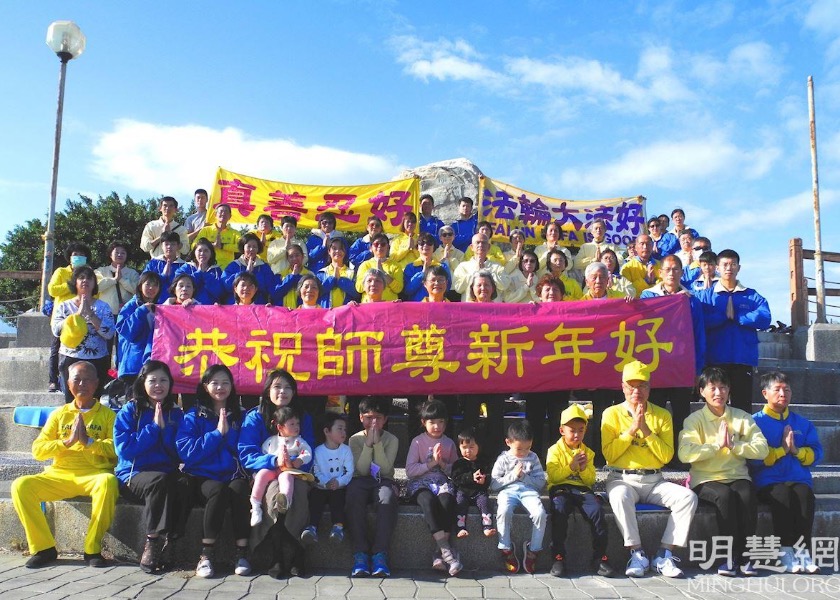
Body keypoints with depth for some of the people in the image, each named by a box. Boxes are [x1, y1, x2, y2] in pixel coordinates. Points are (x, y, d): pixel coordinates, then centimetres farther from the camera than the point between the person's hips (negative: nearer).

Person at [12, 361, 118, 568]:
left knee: (108, 482, -37)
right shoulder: (59, 414, 17)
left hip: (94, 475, -3)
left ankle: (92, 550, -23)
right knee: (20, 486, -22)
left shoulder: (106, 414, 11)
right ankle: (43, 548, -10)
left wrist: (88, 440, -13)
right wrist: (67, 442, -7)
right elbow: (37, 450, 7)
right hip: (60, 474, 3)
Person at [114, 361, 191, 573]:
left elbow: (180, 453, 5)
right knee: (160, 480, -36)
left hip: (168, 473, 2)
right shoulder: (129, 411, 6)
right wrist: (154, 427, -10)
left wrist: (165, 428, -7)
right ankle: (152, 542, -27)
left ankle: (169, 541, -23)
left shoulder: (176, 414, 13)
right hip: (133, 475, -2)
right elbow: (124, 449, -8)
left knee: (183, 483, -33)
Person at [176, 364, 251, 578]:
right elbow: (186, 452, -6)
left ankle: (242, 553, -26)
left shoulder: (240, 417, 15)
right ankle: (206, 555, -25)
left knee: (239, 490, -33)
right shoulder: (193, 416, 9)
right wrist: (217, 433, -9)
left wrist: (229, 432, -6)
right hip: (203, 477, -1)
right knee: (218, 490, -35)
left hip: (233, 476, 2)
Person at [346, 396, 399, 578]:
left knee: (387, 497, -37)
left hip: (383, 481, 0)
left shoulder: (391, 440, 6)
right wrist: (368, 443, -14)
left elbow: (385, 469, -8)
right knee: (353, 495, -37)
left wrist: (377, 442, -14)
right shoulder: (355, 439, 6)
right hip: (361, 481, 0)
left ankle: (379, 554, -36)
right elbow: (362, 470, -7)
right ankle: (360, 553, -34)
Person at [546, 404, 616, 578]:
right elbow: (553, 475, -6)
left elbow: (591, 480, 12)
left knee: (597, 510, -27)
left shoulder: (588, 452, 16)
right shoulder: (555, 450, 6)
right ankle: (559, 557, -24)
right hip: (560, 488, -3)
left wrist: (584, 468, -7)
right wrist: (571, 466, -15)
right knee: (559, 511, -34)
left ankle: (600, 557, -16)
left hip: (582, 489, 3)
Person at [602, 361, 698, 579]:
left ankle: (665, 555, -16)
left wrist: (646, 430, -11)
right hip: (621, 479, -2)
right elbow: (609, 454, -7)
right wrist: (632, 428, -11)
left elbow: (667, 456, -2)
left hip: (654, 481, 3)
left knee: (688, 497, -23)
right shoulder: (612, 414, 4)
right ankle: (637, 554, -23)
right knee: (620, 496, -36)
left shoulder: (662, 415, 8)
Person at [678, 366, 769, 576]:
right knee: (725, 495, -33)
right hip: (706, 480, -2)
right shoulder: (694, 420, 3)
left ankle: (743, 555, -14)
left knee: (747, 495, -30)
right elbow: (685, 454, -13)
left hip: (738, 477, 2)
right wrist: (717, 444, -14)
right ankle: (729, 556, -19)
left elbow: (762, 449, -1)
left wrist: (733, 444, -13)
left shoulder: (742, 418, 12)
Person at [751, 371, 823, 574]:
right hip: (768, 483, -3)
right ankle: (786, 552, -29)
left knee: (805, 494, -31)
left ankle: (802, 550, -30)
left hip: (799, 479, 3)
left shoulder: (803, 423, 21)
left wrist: (796, 450, -5)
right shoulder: (755, 422, 9)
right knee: (782, 493, -34)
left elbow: (816, 454, 12)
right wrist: (782, 449, -6)